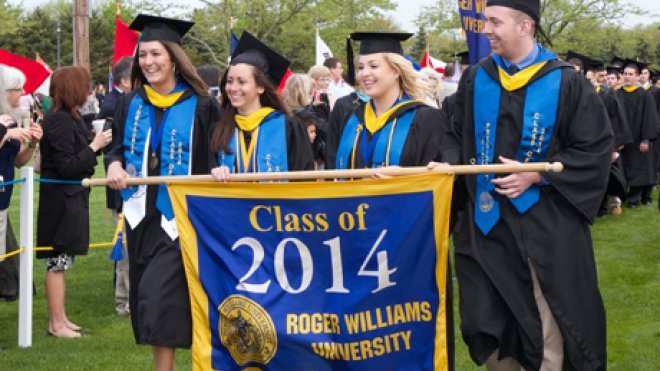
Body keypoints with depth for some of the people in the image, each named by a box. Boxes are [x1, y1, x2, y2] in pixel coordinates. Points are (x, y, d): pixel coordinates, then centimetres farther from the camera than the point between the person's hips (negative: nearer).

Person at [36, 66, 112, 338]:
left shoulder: (67, 118, 11)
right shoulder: (61, 121, -19)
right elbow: (67, 167, -22)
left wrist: (94, 141, 3)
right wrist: (94, 146, -16)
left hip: (68, 198, 10)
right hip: (61, 200, -10)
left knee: (59, 262, 15)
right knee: (58, 262, -3)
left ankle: (60, 319, 22)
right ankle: (57, 324, 3)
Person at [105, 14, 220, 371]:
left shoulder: (200, 105, -4)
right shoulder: (130, 103, 9)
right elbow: (118, 145, 15)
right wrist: (115, 164, -7)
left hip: (179, 214, -6)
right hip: (142, 212, 6)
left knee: (159, 292, -15)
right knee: (147, 294, 10)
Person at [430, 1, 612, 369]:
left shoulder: (566, 82, -5)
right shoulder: (475, 79, 6)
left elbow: (595, 150, -6)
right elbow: (457, 140, 12)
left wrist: (537, 175, -13)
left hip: (546, 228, -3)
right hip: (486, 226, 4)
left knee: (548, 338, 1)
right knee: (487, 326, 8)